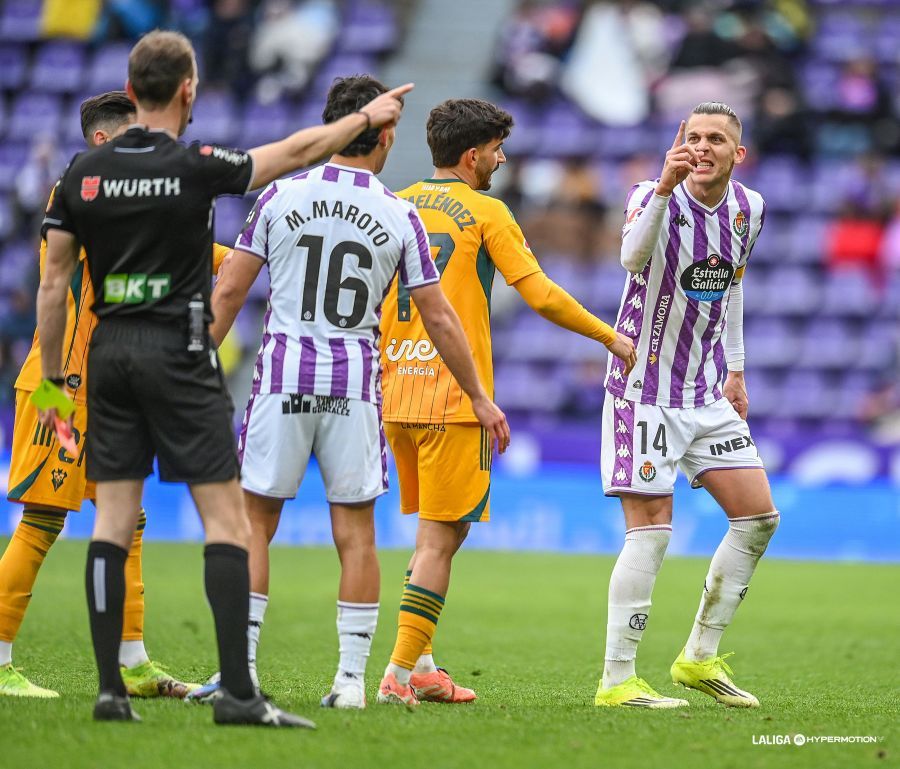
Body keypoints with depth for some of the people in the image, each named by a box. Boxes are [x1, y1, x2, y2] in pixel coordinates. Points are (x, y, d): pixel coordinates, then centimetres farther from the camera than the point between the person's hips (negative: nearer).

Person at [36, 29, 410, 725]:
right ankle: (237, 691, -9)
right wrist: (367, 117, 18)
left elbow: (54, 283, 5)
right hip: (179, 352, -5)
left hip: (110, 351, 5)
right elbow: (297, 150, 2)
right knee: (226, 517, -3)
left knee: (113, 519, 6)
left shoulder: (84, 173, 3)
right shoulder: (194, 167, -9)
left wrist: (52, 380, 13)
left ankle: (110, 688, 2)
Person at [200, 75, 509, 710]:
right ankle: (352, 677, 4)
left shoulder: (280, 197, 0)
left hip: (282, 377, 0)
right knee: (356, 531, 6)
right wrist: (480, 399, 12)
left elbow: (228, 293, 0)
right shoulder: (400, 217, 0)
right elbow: (440, 319, 4)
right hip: (356, 384, 0)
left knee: (255, 521, 6)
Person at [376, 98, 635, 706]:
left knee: (439, 531, 17)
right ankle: (400, 675, -9)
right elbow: (541, 295, -10)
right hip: (454, 393, -6)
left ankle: (421, 665, 14)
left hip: (396, 390, 7)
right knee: (441, 537, -4)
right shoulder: (485, 211, -5)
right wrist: (611, 337, 0)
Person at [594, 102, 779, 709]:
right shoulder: (654, 197, -16)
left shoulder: (749, 209, 4)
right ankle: (617, 680, -3)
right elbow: (632, 258, -38)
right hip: (645, 389, -7)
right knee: (651, 529, -10)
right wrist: (665, 188, -52)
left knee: (759, 517, 5)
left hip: (707, 390, 7)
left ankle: (701, 657, 17)